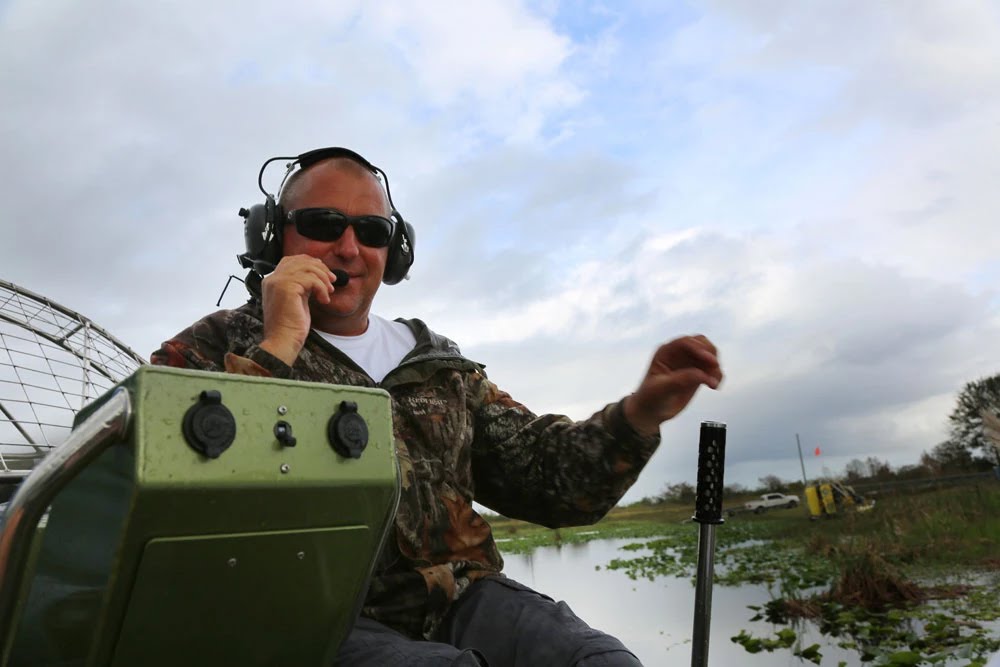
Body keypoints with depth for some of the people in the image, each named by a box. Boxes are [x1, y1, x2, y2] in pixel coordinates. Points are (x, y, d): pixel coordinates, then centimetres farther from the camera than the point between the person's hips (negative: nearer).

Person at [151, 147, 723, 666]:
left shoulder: (438, 363, 18)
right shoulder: (216, 346, 7)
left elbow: (546, 476, 13)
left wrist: (641, 412, -2)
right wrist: (276, 348, -13)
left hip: (460, 600, 4)